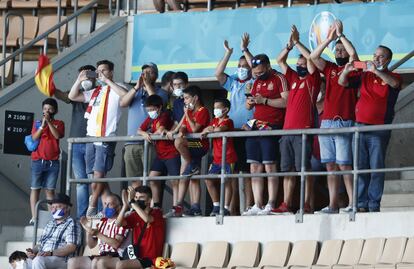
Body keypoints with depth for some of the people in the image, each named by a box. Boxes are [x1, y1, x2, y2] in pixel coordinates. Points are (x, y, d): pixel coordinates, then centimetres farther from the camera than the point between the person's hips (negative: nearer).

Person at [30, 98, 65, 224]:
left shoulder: (59, 124, 8)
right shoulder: (37, 123, 9)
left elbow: (58, 135, -10)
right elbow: (34, 137, -4)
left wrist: (49, 122, -15)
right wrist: (42, 125, -15)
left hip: (53, 162, 0)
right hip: (38, 161, 0)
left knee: (50, 190, -1)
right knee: (35, 188, -2)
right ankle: (34, 217, -4)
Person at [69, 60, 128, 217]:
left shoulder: (115, 89, 2)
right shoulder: (94, 92, 22)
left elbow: (125, 94, -22)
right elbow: (72, 96, 22)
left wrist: (107, 80, -17)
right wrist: (79, 80, 8)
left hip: (106, 138, -7)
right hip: (91, 137, 7)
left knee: (99, 173, -12)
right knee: (96, 177, 3)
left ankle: (92, 207, -5)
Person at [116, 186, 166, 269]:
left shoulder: (156, 213, -5)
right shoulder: (135, 215, 11)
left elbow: (147, 219, -29)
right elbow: (119, 223, -5)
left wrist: (132, 202, -26)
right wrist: (125, 204, -16)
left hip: (150, 259, -7)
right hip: (137, 257, 7)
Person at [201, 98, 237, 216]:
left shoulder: (228, 121, -9)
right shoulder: (215, 121, 16)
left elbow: (220, 129, -28)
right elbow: (204, 131, 11)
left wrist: (210, 130, -11)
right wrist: (207, 129, -12)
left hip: (228, 157, -8)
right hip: (217, 157, 8)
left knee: (227, 181, -7)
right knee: (209, 180, 4)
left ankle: (226, 208, -5)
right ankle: (216, 206, 13)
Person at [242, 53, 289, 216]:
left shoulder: (279, 79, -4)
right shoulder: (257, 82, 20)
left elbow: (286, 101, -15)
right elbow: (248, 106, 26)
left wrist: (265, 100, -15)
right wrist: (249, 103, 3)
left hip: (271, 128, -8)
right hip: (255, 126, 8)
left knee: (269, 166, -9)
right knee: (254, 168, 5)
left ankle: (270, 205, -9)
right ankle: (257, 206, 7)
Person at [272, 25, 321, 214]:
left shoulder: (312, 79, 3)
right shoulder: (293, 78, 20)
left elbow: (311, 58, -11)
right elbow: (280, 61, 22)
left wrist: (297, 42, -5)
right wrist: (289, 46, 8)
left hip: (304, 130, -7)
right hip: (287, 129, 7)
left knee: (303, 168, -10)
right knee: (287, 169, 6)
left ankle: (307, 204, -11)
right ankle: (286, 205, 7)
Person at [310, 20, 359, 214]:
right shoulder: (330, 69, 18)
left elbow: (353, 53, -14)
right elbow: (313, 57, 8)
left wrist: (341, 34, -5)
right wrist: (329, 39, 3)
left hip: (344, 123, -5)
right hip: (326, 122, 5)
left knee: (344, 164, -11)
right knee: (330, 166, 2)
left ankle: (352, 203, -11)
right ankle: (332, 205, 2)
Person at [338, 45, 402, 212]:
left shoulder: (393, 77, 6)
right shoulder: (365, 76, 15)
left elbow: (394, 83, -18)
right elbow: (342, 83, 13)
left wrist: (376, 71, -27)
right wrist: (346, 71, -8)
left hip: (380, 129, -4)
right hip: (360, 126, 4)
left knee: (376, 168, -6)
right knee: (360, 167, 2)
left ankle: (374, 205, -5)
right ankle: (361, 204, 4)